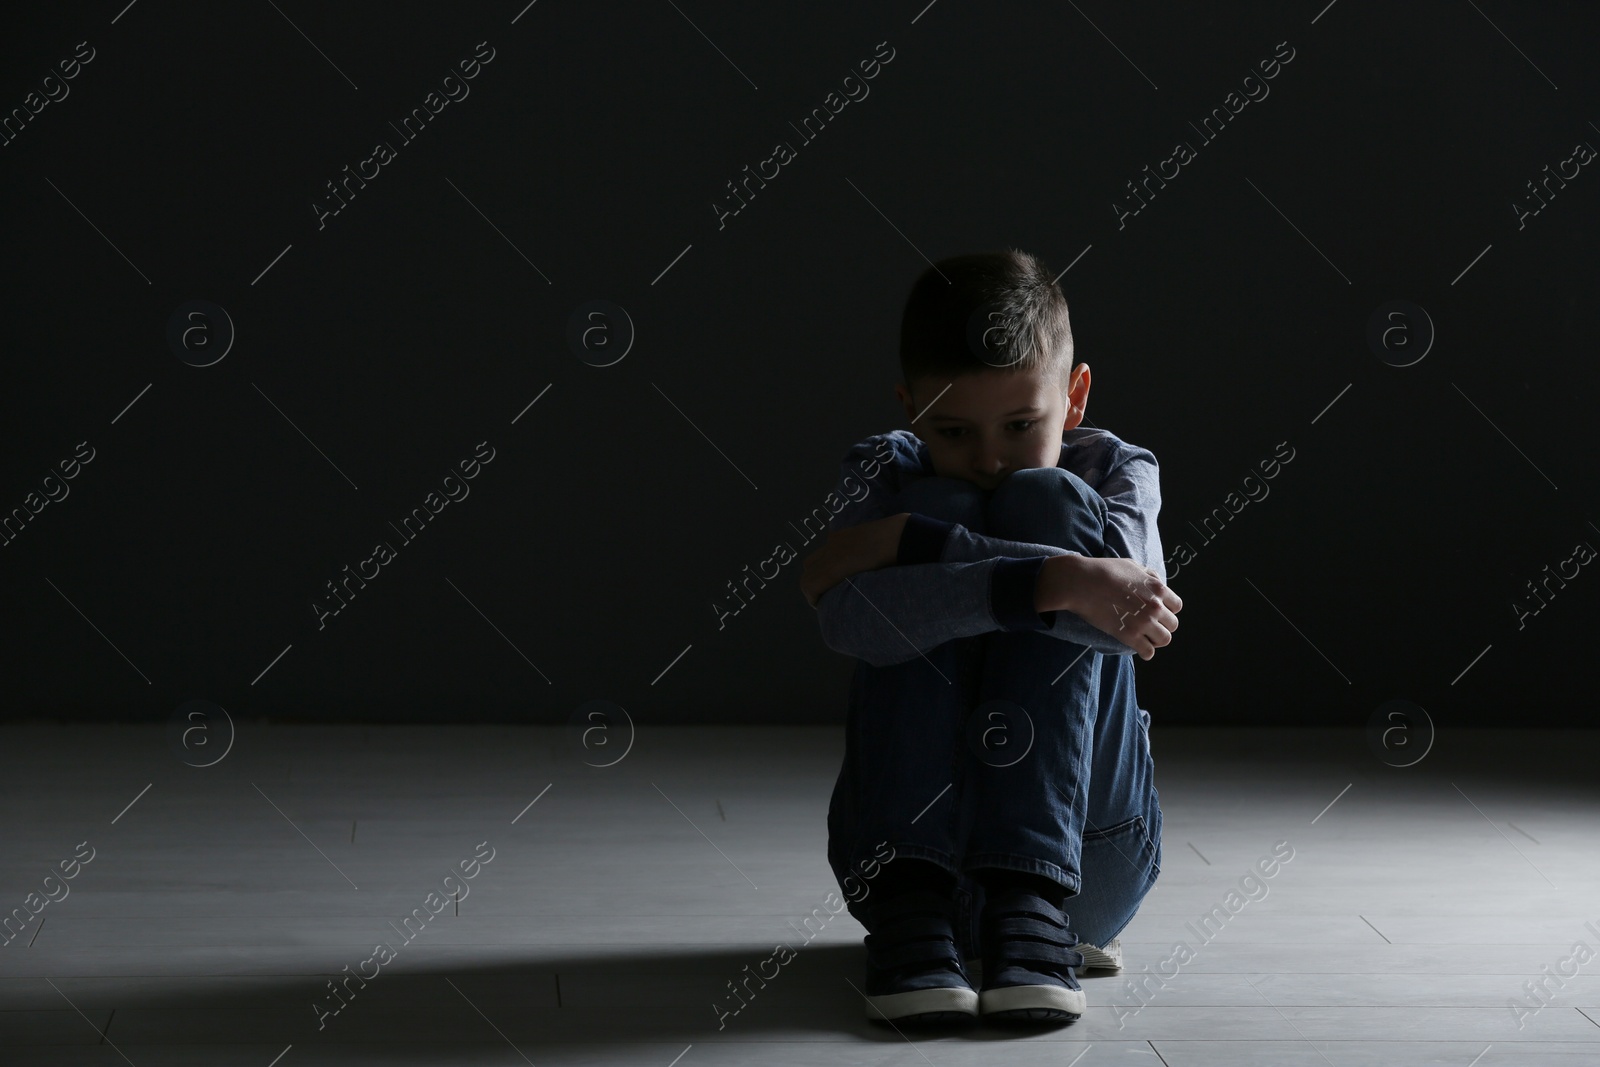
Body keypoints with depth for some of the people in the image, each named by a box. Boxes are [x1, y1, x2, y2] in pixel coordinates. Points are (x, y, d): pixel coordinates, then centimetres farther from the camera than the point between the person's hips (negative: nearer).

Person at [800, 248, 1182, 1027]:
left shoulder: (1113, 472, 1)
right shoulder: (886, 473, 1)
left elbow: (1130, 611, -25)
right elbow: (847, 619, -23)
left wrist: (910, 542, -27)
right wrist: (1054, 583, -34)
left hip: (1083, 853, 0)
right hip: (903, 840, 0)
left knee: (1048, 500, -18)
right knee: (944, 508, -18)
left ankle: (1032, 902, -27)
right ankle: (908, 903, -28)